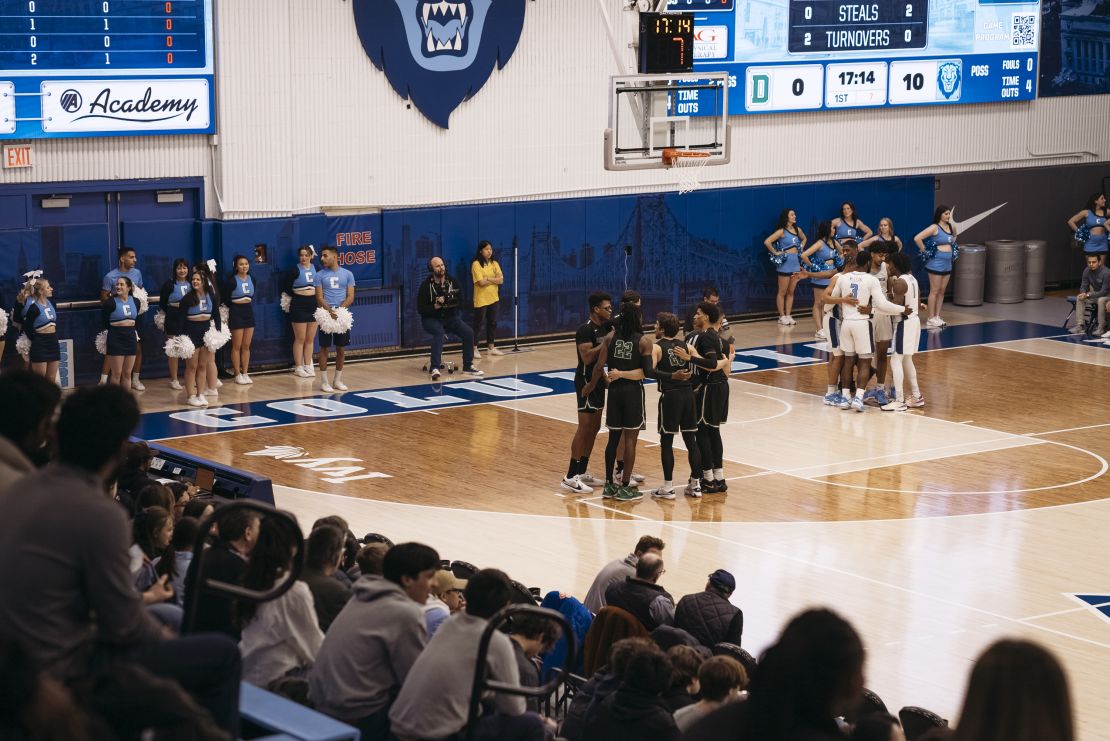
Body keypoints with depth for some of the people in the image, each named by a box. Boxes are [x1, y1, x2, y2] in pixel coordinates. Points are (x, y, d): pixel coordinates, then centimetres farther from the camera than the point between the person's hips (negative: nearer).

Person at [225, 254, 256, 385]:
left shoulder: (251, 279, 5)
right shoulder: (232, 281, -11)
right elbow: (226, 298, -8)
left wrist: (249, 305, 7)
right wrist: (236, 305, 2)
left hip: (249, 312, 5)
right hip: (236, 313, -5)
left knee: (246, 346, 8)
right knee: (237, 346, 1)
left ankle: (245, 373, 15)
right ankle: (238, 375, 7)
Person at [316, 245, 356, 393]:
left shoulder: (347, 274, 5)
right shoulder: (320, 275, 2)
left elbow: (350, 297, 1)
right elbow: (319, 298, -4)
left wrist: (339, 309, -15)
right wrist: (330, 311, -19)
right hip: (325, 316, -2)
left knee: (341, 349, 6)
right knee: (324, 347, -1)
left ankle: (337, 380, 17)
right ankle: (324, 381, 4)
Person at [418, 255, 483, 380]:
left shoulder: (452, 282, 2)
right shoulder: (426, 286, -9)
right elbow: (421, 309, -10)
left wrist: (451, 302, -17)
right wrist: (436, 306, -24)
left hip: (450, 317, 4)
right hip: (431, 318, -4)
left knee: (468, 332, -16)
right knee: (439, 332, -36)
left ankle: (468, 366, -4)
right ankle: (435, 368, -41)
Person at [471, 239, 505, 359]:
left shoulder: (494, 264, 8)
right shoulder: (476, 264, -10)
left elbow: (501, 280, -3)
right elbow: (481, 282, -19)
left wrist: (488, 279, -15)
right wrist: (494, 279, -7)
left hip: (493, 298, 6)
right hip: (481, 299, -6)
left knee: (492, 323, 10)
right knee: (478, 324, -3)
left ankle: (491, 348, 20)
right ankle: (474, 349, 0)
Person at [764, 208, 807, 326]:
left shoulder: (798, 230, 8)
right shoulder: (781, 231, -11)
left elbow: (804, 239, 30)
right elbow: (767, 242, -19)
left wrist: (801, 248, 14)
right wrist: (775, 253, -12)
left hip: (796, 263, 6)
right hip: (785, 264, -6)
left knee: (791, 292, 9)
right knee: (782, 292, 2)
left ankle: (788, 315, 15)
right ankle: (782, 316, 6)